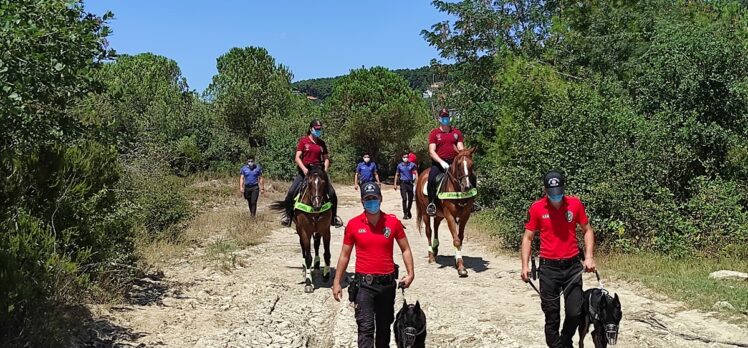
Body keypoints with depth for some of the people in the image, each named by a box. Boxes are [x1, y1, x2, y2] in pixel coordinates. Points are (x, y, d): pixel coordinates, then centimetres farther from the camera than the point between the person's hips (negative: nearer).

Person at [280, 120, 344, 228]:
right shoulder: (303, 141, 1)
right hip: (304, 171, -2)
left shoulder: (322, 143, 11)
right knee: (291, 193, -16)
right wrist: (304, 169, -19)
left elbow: (326, 159, 15)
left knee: (332, 193, -9)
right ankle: (288, 216, 2)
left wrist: (325, 169, -3)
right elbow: (297, 158, -5)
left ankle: (334, 217, 8)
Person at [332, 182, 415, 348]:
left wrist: (410, 273, -6)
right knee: (365, 327, -8)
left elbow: (405, 249, 6)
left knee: (384, 326, 17)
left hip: (387, 283, 2)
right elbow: (345, 255, 4)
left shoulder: (393, 222, -2)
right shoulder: (353, 224, -3)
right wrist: (337, 282, 2)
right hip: (364, 284, -2)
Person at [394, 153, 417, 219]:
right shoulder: (399, 165, 4)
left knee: (410, 199, 9)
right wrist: (395, 184, 6)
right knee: (404, 199, -8)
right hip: (403, 183, -1)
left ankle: (408, 211, 31)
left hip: (410, 183, 1)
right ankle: (405, 214, -4)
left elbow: (416, 173, 1)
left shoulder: (412, 165, 3)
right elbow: (397, 175, 10)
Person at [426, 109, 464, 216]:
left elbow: (461, 149, 8)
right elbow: (432, 152, -4)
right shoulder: (434, 133, 4)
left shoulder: (457, 133, 14)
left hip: (454, 162, 3)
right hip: (439, 162, -3)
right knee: (432, 178, -29)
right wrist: (442, 162, -19)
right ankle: (431, 203, -16)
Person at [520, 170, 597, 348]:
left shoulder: (575, 204, -3)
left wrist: (589, 257, -3)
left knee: (575, 312, 5)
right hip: (548, 267, -1)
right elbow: (527, 237, 0)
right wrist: (525, 265, -8)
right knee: (551, 315, 6)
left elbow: (587, 230, 9)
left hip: (572, 266, 1)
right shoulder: (536, 208, -6)